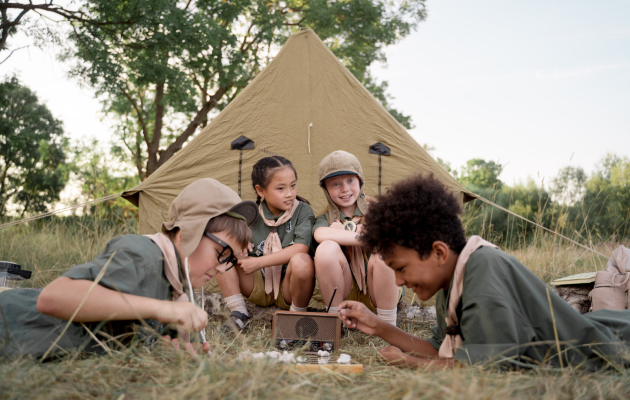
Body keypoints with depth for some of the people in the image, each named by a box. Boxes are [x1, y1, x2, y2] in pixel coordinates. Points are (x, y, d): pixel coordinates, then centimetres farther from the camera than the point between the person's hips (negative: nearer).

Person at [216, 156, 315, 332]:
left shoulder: (302, 211, -10)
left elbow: (301, 248, -25)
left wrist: (258, 262, -23)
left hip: (288, 291, -3)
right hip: (258, 288, 3)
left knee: (301, 261, -37)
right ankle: (238, 312, -8)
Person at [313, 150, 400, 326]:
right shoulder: (326, 218, 1)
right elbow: (321, 235, -25)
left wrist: (342, 231, -16)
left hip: (379, 292, 0)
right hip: (343, 294, 1)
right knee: (327, 248, -26)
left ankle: (388, 324, -19)